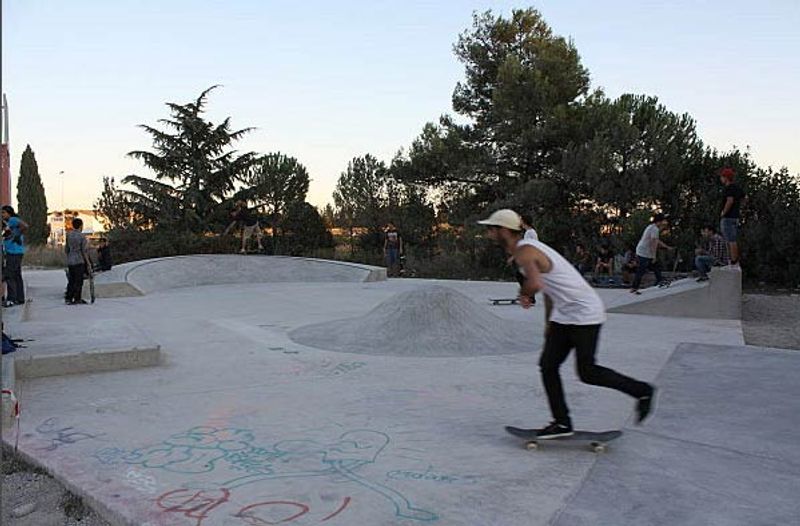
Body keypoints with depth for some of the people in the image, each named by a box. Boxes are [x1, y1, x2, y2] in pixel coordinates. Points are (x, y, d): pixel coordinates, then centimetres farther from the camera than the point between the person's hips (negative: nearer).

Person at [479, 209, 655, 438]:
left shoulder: (524, 251, -19)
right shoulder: (529, 248, 13)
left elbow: (535, 284, -39)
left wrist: (523, 295, -16)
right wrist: (549, 322, 27)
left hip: (584, 313, -10)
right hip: (564, 315, 10)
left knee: (586, 372, -5)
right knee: (548, 366, 6)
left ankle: (641, 391, 14)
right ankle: (562, 423, 12)